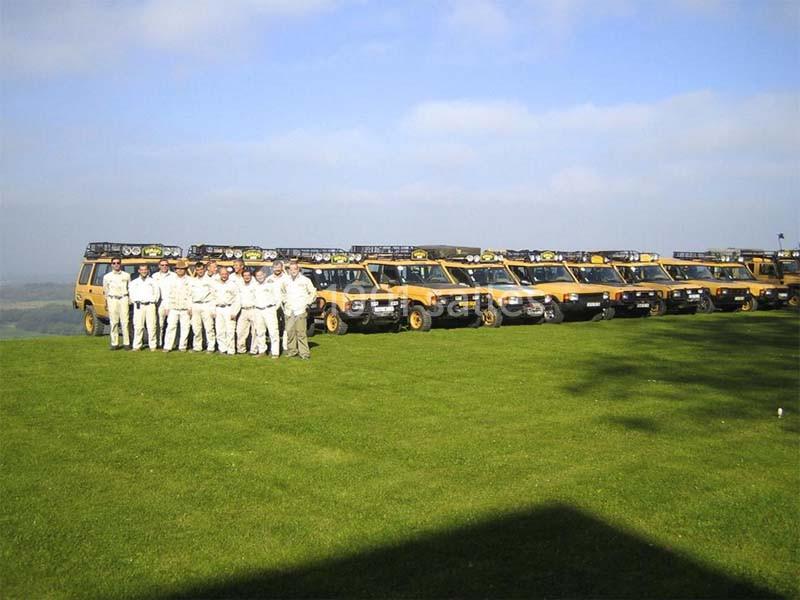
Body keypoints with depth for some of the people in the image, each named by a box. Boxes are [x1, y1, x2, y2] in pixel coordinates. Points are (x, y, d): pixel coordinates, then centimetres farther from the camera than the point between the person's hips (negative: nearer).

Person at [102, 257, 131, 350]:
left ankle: (127, 343, -5)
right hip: (112, 299, 1)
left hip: (123, 299, -1)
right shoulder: (107, 276, 12)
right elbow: (105, 290, 15)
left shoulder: (126, 275, 11)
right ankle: (114, 343, 2)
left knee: (125, 322, -6)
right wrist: (106, 302, 9)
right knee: (114, 322, -1)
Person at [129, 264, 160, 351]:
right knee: (138, 326, -4)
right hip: (138, 306, 1)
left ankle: (152, 346, -1)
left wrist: (153, 301, 3)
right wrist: (134, 302, 3)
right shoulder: (134, 282, 15)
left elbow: (157, 293, 12)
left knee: (151, 326, -5)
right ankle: (137, 346, 1)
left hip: (150, 305, -1)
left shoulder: (152, 281, 12)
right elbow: (131, 293, 14)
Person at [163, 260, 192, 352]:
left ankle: (183, 346, 9)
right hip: (173, 308, 1)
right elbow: (169, 294, 11)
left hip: (185, 309, -1)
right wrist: (167, 307, 6)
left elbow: (190, 295, 2)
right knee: (171, 327, -3)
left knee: (185, 328, 0)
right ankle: (167, 346, 0)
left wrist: (190, 307, -5)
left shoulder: (189, 281, 5)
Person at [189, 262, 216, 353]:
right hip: (195, 305, 4)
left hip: (206, 305, -4)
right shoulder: (192, 281, 17)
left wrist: (212, 309, -8)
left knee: (209, 327, -9)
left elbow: (213, 294, 1)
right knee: (196, 328, 4)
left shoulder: (209, 280, 5)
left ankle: (210, 347, -7)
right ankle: (197, 347, 11)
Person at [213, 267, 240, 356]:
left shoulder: (233, 285, 3)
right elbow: (213, 298, 15)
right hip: (218, 309, 4)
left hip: (229, 309, -4)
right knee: (219, 331, 2)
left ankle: (231, 350, -4)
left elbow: (237, 301, -1)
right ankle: (222, 349, 9)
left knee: (230, 331, -8)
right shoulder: (215, 285, 14)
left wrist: (234, 312, -9)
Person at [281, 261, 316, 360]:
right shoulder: (285, 281, 10)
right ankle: (292, 351, 15)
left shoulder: (305, 280, 1)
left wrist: (307, 303, 2)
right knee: (290, 331, 4)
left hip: (301, 311, -4)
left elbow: (313, 293, 8)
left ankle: (304, 353, -8)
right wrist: (284, 300, 15)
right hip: (289, 311, 4)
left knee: (301, 332, -10)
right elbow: (282, 292, 28)